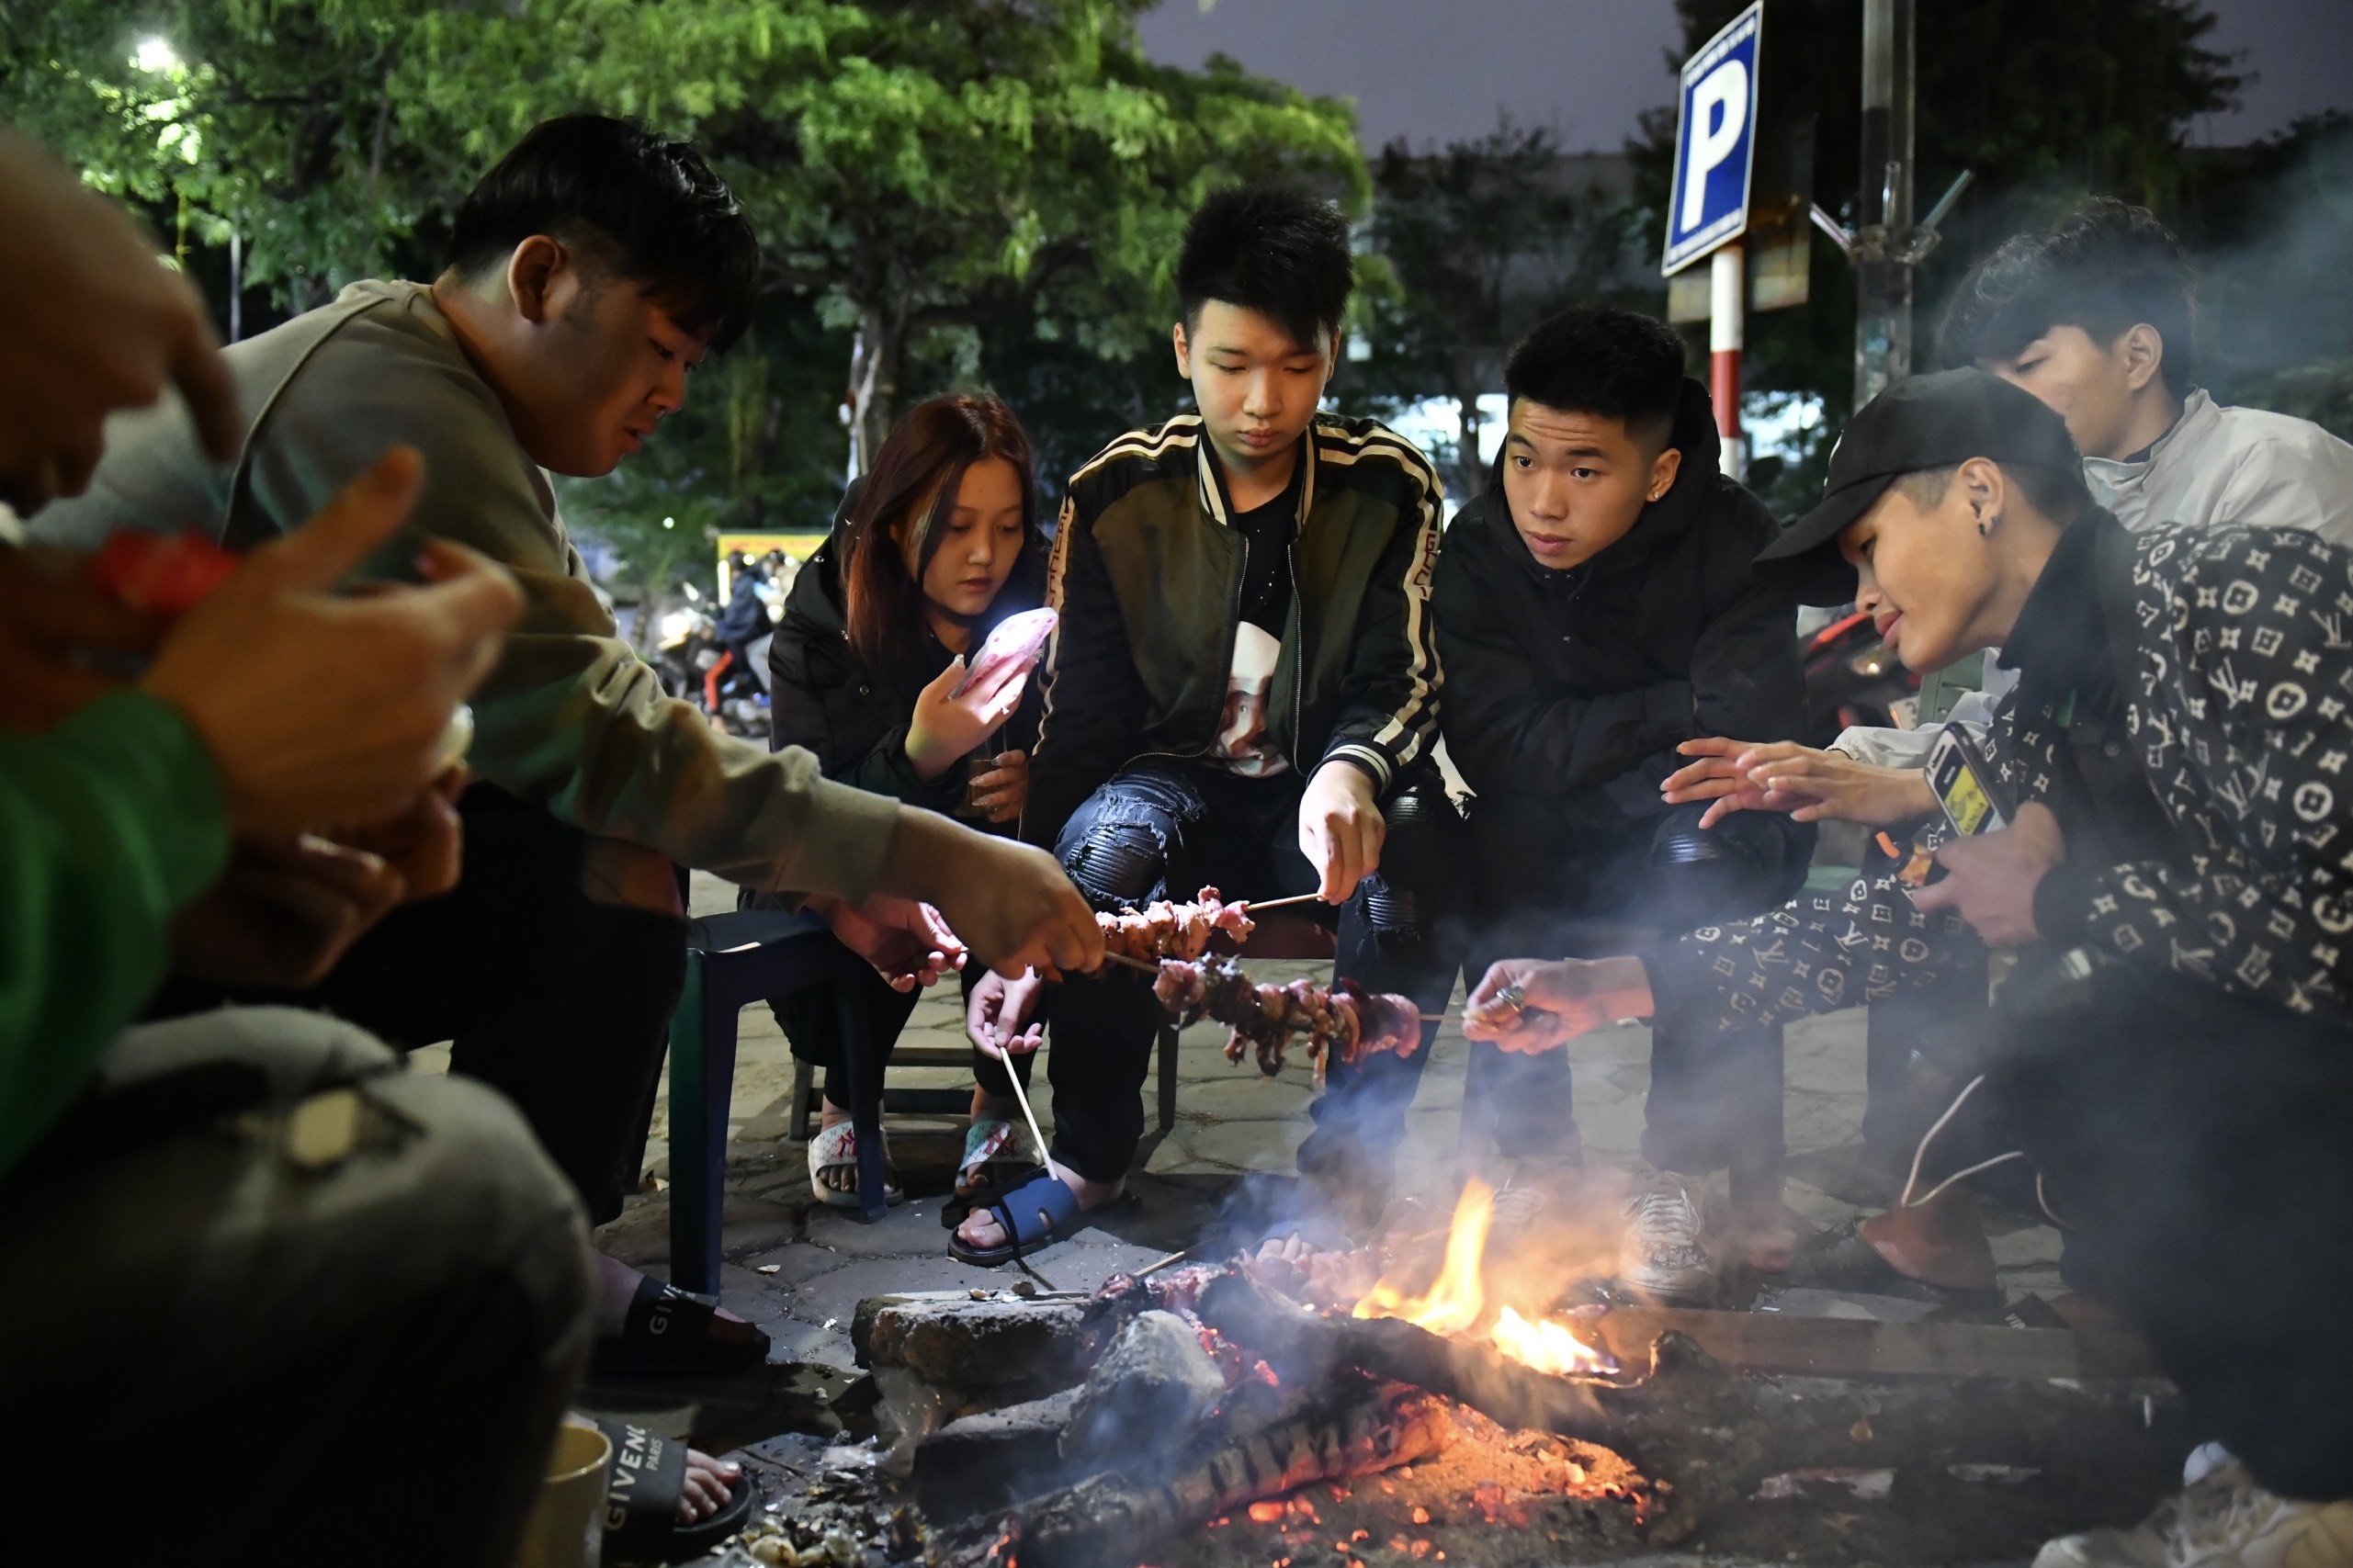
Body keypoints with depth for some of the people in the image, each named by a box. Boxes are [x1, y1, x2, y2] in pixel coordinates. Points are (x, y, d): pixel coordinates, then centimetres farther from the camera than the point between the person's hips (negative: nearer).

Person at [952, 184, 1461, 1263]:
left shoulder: (1391, 488, -5)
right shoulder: (1114, 497, -5)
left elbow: (1398, 685, -10)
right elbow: (1078, 721, -7)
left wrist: (1352, 774, -37)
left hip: (1325, 806, 0)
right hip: (1180, 782, 0)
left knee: (1409, 838, -34)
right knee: (1109, 836, -34)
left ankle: (1351, 1159, -19)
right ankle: (1088, 1156, -14)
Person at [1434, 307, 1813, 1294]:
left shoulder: (1732, 540, -16)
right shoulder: (1474, 555, -10)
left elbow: (1750, 731, -27)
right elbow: (1498, 747, -19)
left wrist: (1583, 749, -25)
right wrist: (1677, 710, -21)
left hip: (1706, 840, -1)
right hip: (1541, 863, 2)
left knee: (1706, 854, -33)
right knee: (1495, 837, -30)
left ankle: (1678, 1178, -22)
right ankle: (1537, 1159, -18)